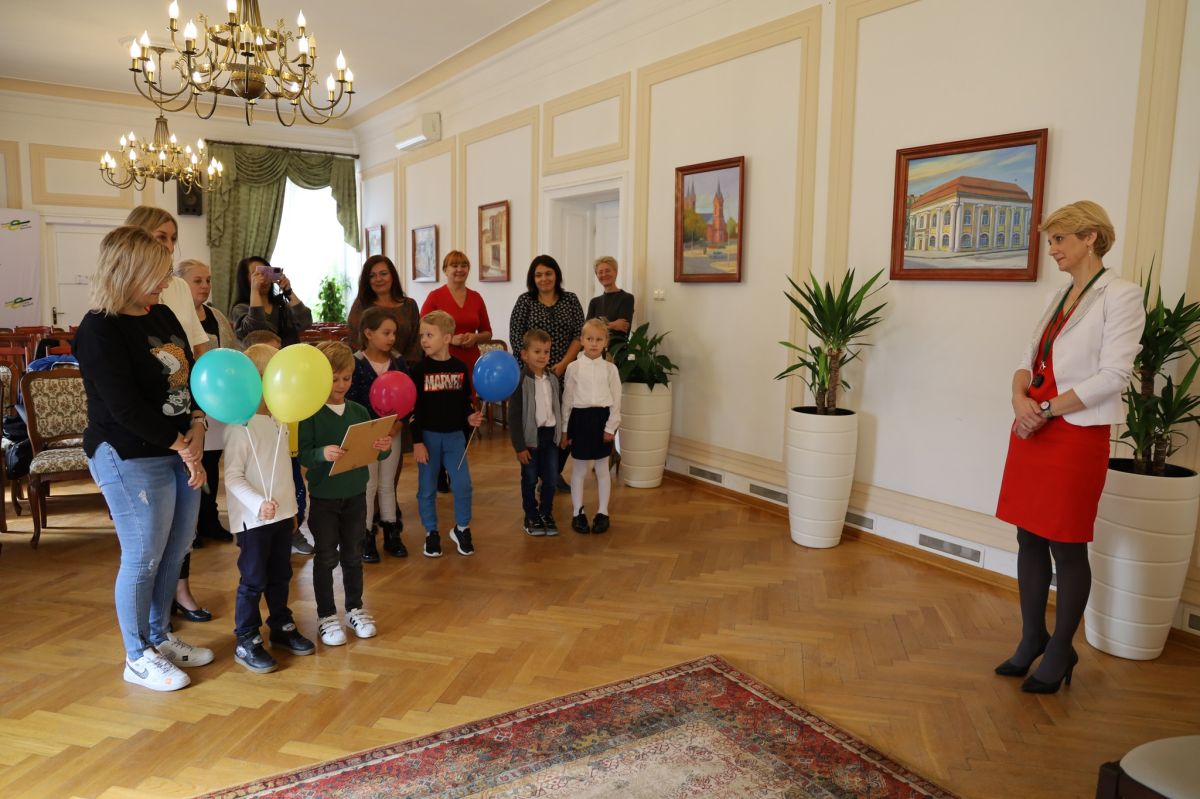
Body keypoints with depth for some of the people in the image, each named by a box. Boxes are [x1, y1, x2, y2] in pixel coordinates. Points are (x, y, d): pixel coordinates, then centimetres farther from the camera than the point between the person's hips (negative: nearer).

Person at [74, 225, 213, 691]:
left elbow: (191, 374, 11)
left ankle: (159, 637, 34)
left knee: (175, 552, 15)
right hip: (131, 460, -8)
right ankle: (138, 658, 20)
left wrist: (197, 428, -4)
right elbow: (127, 409, -19)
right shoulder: (99, 330, -15)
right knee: (143, 559, 3)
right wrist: (182, 445, -14)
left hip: (180, 452, 8)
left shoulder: (162, 316, 9)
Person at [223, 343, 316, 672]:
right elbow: (232, 477, -18)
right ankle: (246, 642, 16)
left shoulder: (280, 420, 6)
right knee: (253, 580, 3)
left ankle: (282, 626, 34)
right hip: (254, 519, -7)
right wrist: (258, 504, -28)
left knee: (281, 575, 18)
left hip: (283, 513, 7)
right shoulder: (240, 426, -17)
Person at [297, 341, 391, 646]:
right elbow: (303, 454, -17)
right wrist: (323, 453, -36)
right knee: (326, 557, 8)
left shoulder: (359, 411, 2)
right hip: (324, 498, -4)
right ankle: (327, 616, 22)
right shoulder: (310, 413, -11)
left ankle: (355, 609, 31)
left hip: (356, 496, 4)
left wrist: (384, 447, -18)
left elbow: (373, 451, 4)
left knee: (353, 555, 16)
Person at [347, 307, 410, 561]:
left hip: (392, 432, 4)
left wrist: (397, 425, -14)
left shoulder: (399, 363, 1)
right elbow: (351, 402, -14)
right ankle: (366, 538, 16)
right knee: (368, 486, 4)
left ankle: (391, 534, 23)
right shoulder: (355, 364, -12)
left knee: (387, 484, 14)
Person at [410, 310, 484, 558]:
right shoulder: (420, 370, -7)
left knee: (463, 484, 0)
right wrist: (417, 442, -11)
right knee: (427, 487, 7)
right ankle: (431, 533, 22)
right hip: (428, 435, -2)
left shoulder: (460, 368, 0)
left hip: (455, 435, 2)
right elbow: (412, 408, -7)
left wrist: (470, 417, -10)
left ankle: (462, 529, 20)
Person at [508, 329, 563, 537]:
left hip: (551, 435, 5)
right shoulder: (521, 381, -12)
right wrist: (519, 446, -13)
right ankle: (531, 517, 24)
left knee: (551, 480, 9)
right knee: (530, 480, 9)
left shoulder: (552, 379, 5)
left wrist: (563, 433, 10)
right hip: (531, 436, -4)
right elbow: (514, 417, -12)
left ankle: (546, 514, 27)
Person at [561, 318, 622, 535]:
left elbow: (616, 400, 0)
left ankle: (602, 513, 22)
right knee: (579, 469, 9)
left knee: (602, 469, 10)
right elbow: (567, 399, 2)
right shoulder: (574, 367, -1)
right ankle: (577, 512, 22)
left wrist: (611, 426, -6)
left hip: (602, 418, 0)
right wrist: (565, 429, 2)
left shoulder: (610, 368, -1)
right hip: (581, 418, 0)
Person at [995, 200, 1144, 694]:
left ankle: (1059, 653, 19)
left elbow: (1113, 375, -15)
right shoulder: (1060, 297, 14)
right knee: (1030, 538, 11)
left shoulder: (1121, 297, -7)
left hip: (1077, 433, -7)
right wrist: (1020, 397, -8)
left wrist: (1047, 409, -15)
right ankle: (1032, 639, 26)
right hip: (1031, 429, 7)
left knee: (1067, 547, 3)